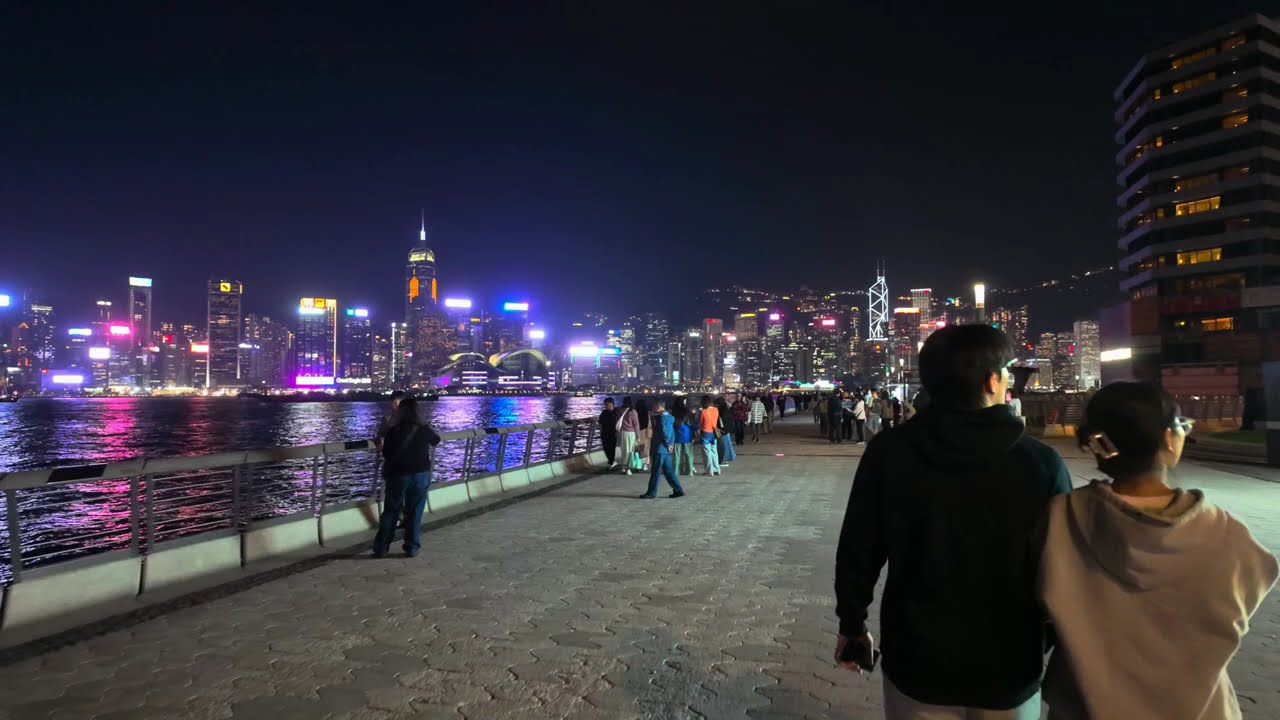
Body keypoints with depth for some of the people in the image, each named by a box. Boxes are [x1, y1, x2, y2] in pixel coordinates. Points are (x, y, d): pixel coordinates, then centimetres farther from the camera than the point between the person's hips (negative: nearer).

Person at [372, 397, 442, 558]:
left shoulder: (393, 430, -8)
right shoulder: (423, 429, -3)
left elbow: (385, 453, 0)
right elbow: (436, 441, 17)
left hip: (397, 474, -1)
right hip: (420, 474, 1)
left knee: (390, 512, 10)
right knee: (414, 513, 9)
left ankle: (381, 548, 13)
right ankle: (412, 548, 11)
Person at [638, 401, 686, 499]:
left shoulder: (662, 418, -15)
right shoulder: (668, 417, 15)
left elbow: (664, 432, -22)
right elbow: (671, 431, 18)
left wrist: (668, 444, -15)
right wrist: (671, 444, 14)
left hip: (660, 448, -10)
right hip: (666, 449, 10)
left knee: (655, 471, -3)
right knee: (668, 470, 13)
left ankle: (651, 493, 3)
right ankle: (678, 490, 13)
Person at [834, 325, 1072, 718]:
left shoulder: (888, 451, -13)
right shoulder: (1041, 463, -15)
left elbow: (858, 550, -6)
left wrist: (851, 624, 8)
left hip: (916, 659, 1)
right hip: (1008, 665, 0)